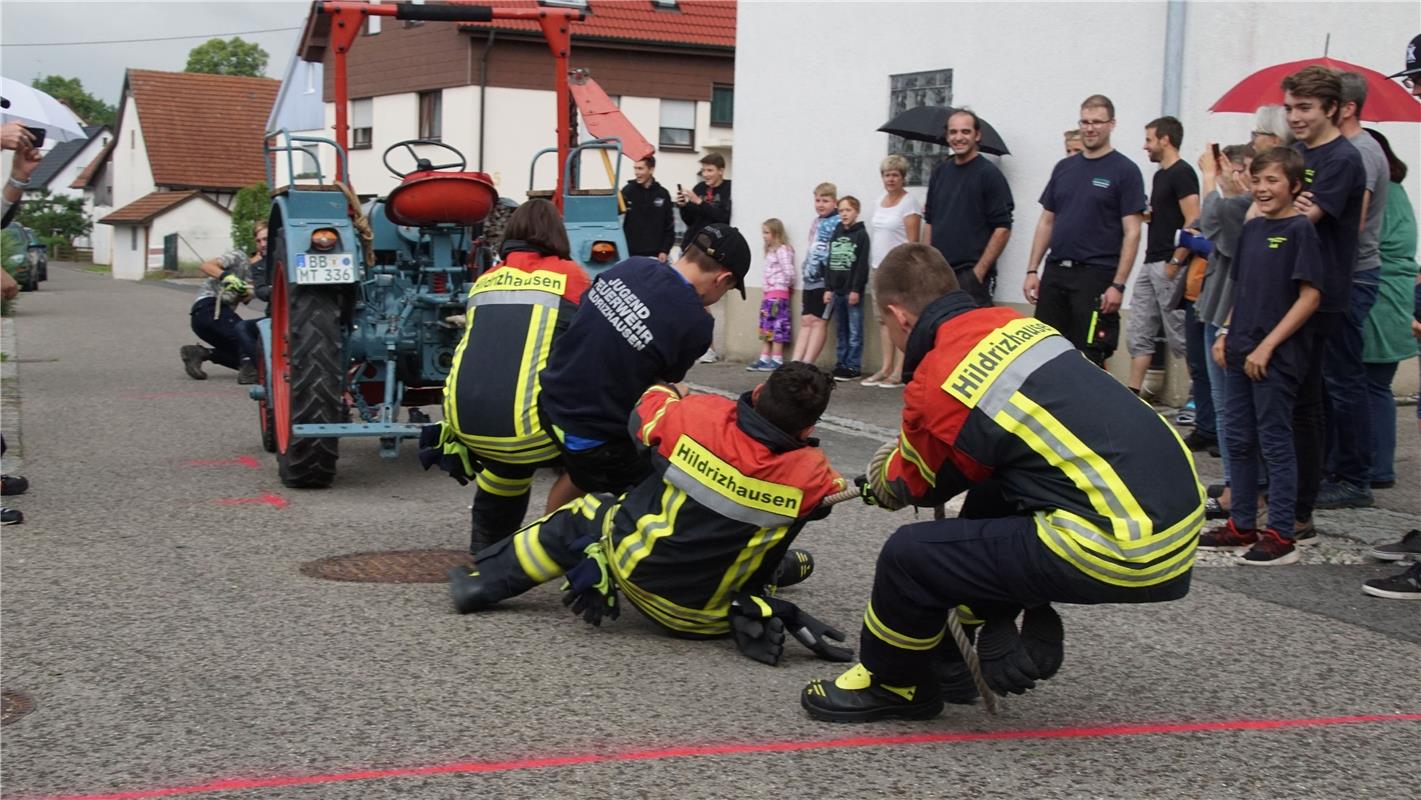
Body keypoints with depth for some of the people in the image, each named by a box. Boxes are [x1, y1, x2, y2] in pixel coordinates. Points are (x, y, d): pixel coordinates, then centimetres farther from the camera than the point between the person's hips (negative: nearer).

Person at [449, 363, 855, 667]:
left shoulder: (702, 414, -20)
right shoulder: (810, 474, -19)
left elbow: (645, 415, 2)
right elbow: (837, 489, 6)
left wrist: (666, 391, 24)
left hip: (637, 571, 0)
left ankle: (484, 581, 31)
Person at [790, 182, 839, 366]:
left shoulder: (837, 223, -8)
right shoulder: (816, 222, 18)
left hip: (825, 280, -8)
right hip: (810, 279, 8)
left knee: (818, 321, -4)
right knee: (806, 321, 6)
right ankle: (796, 362, 5)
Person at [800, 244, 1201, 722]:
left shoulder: (936, 387, -11)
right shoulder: (1015, 323, 10)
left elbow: (916, 488, 11)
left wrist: (884, 471, 33)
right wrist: (906, 453, 36)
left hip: (1119, 551, -9)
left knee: (909, 555, -3)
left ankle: (892, 683, 22)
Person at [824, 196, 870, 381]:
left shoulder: (861, 235, -5)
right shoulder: (836, 234, 13)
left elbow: (862, 265, -10)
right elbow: (830, 263, 14)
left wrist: (856, 289, -15)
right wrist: (828, 288, 8)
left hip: (853, 291, -6)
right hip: (837, 290, 6)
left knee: (854, 331, -2)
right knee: (840, 331, 11)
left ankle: (853, 366, 0)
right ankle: (840, 364, 16)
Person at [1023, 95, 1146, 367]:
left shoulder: (1124, 171, -3)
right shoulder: (1064, 168, 13)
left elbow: (1131, 233, -7)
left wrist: (1118, 285, -14)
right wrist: (1032, 270, 8)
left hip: (1095, 276, -5)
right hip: (1055, 273, 5)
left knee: (1089, 360, -3)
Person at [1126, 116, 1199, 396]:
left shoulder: (1182, 173, -12)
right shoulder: (1160, 174, 17)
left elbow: (1194, 223, -19)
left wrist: (1175, 262, -19)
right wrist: (1146, 213, 7)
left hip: (1170, 268, -10)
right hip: (1151, 265, 10)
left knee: (1181, 337, -4)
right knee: (1139, 336, 6)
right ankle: (1133, 394, 8)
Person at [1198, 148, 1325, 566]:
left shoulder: (1300, 230, -10)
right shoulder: (1252, 228, 11)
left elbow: (1310, 297, -14)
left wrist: (1267, 346, -17)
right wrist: (1227, 334, 8)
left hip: (1277, 357, -7)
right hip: (1241, 354, 7)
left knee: (1275, 444, -2)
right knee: (1240, 441, 13)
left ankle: (1281, 535, 5)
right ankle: (1242, 525, 23)